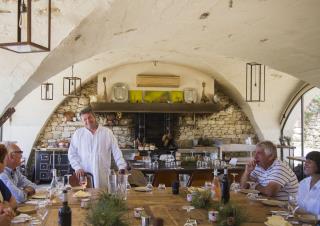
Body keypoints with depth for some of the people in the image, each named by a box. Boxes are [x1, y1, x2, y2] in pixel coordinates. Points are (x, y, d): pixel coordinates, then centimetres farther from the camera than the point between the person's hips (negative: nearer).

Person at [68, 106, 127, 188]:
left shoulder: (107, 132, 7)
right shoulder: (78, 134, 8)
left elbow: (116, 152, 5)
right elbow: (72, 154, 8)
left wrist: (122, 167, -5)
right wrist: (77, 167, -5)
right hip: (85, 176, 0)